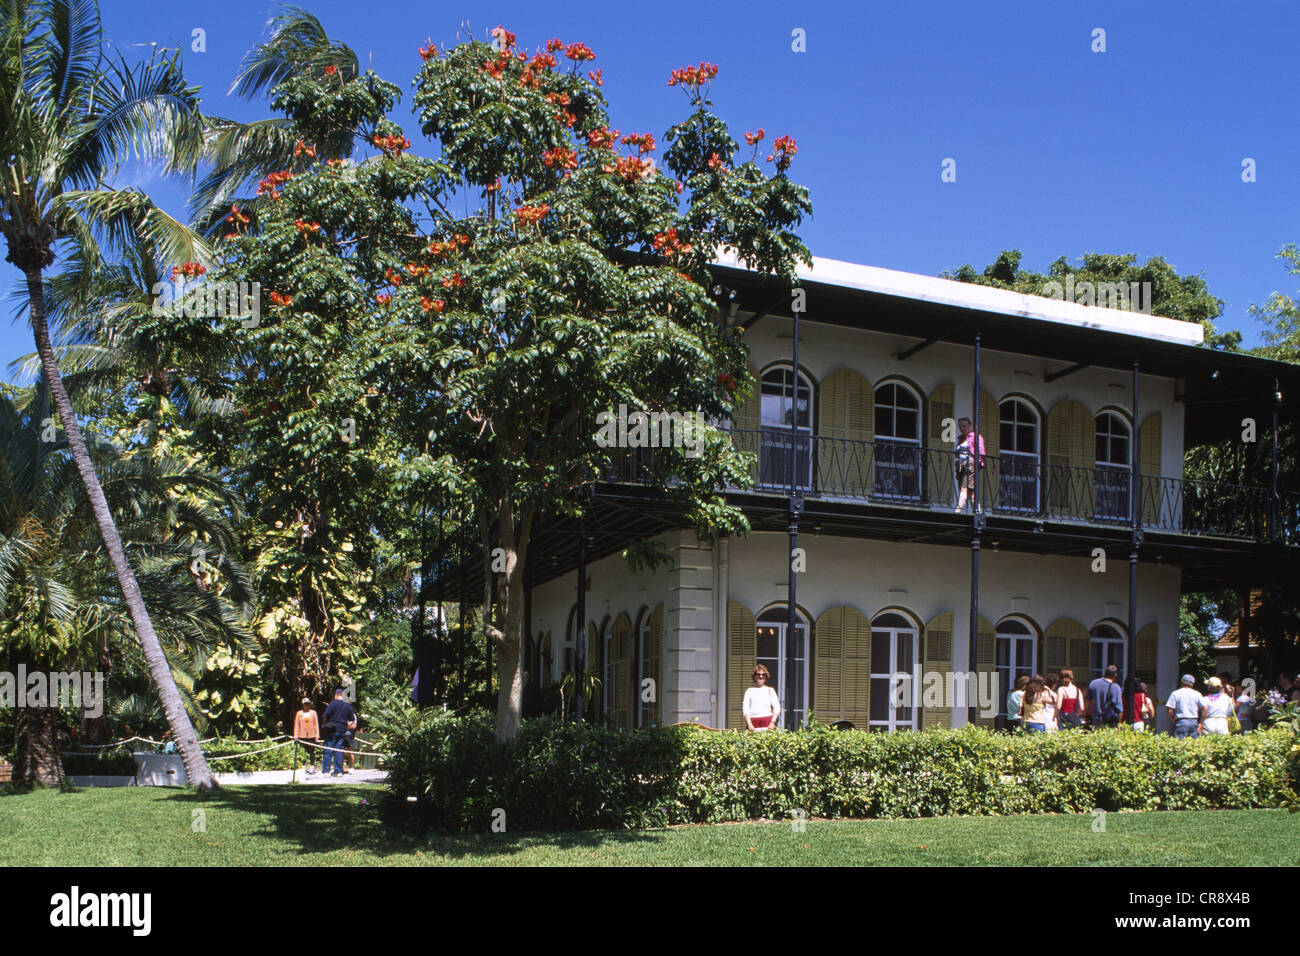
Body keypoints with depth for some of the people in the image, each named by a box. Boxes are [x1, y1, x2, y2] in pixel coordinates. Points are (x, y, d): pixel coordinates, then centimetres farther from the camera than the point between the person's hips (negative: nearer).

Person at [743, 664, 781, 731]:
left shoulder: (770, 690, 12)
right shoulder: (749, 691, 13)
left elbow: (777, 708, 6)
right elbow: (745, 709, 6)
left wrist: (772, 722, -7)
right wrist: (749, 724, -7)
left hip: (767, 721, 0)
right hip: (753, 722, 0)